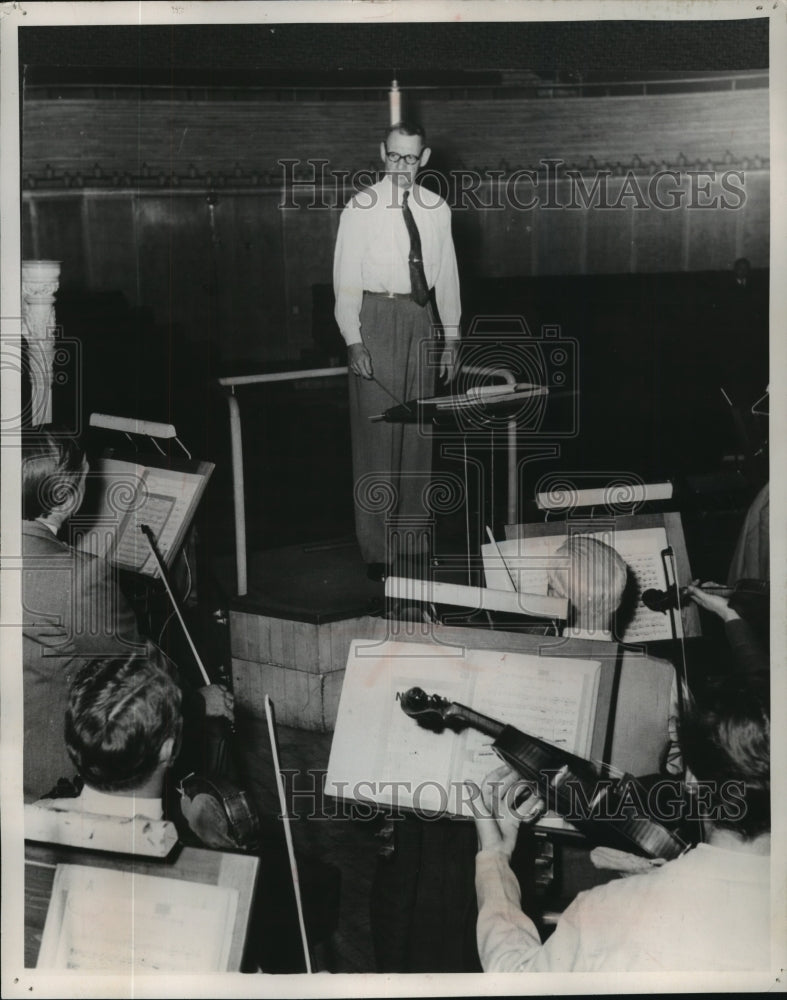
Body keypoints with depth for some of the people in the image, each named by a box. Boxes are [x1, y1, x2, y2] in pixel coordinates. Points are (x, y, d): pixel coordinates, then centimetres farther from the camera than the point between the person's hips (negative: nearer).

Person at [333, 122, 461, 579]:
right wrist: (353, 340, -13)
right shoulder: (361, 208, -4)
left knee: (419, 432, 11)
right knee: (376, 433, -5)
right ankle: (377, 549, 2)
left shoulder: (436, 210, 7)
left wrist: (451, 335, 9)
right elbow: (346, 278, -6)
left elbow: (447, 275, 11)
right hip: (377, 315, -4)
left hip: (422, 318, 4)